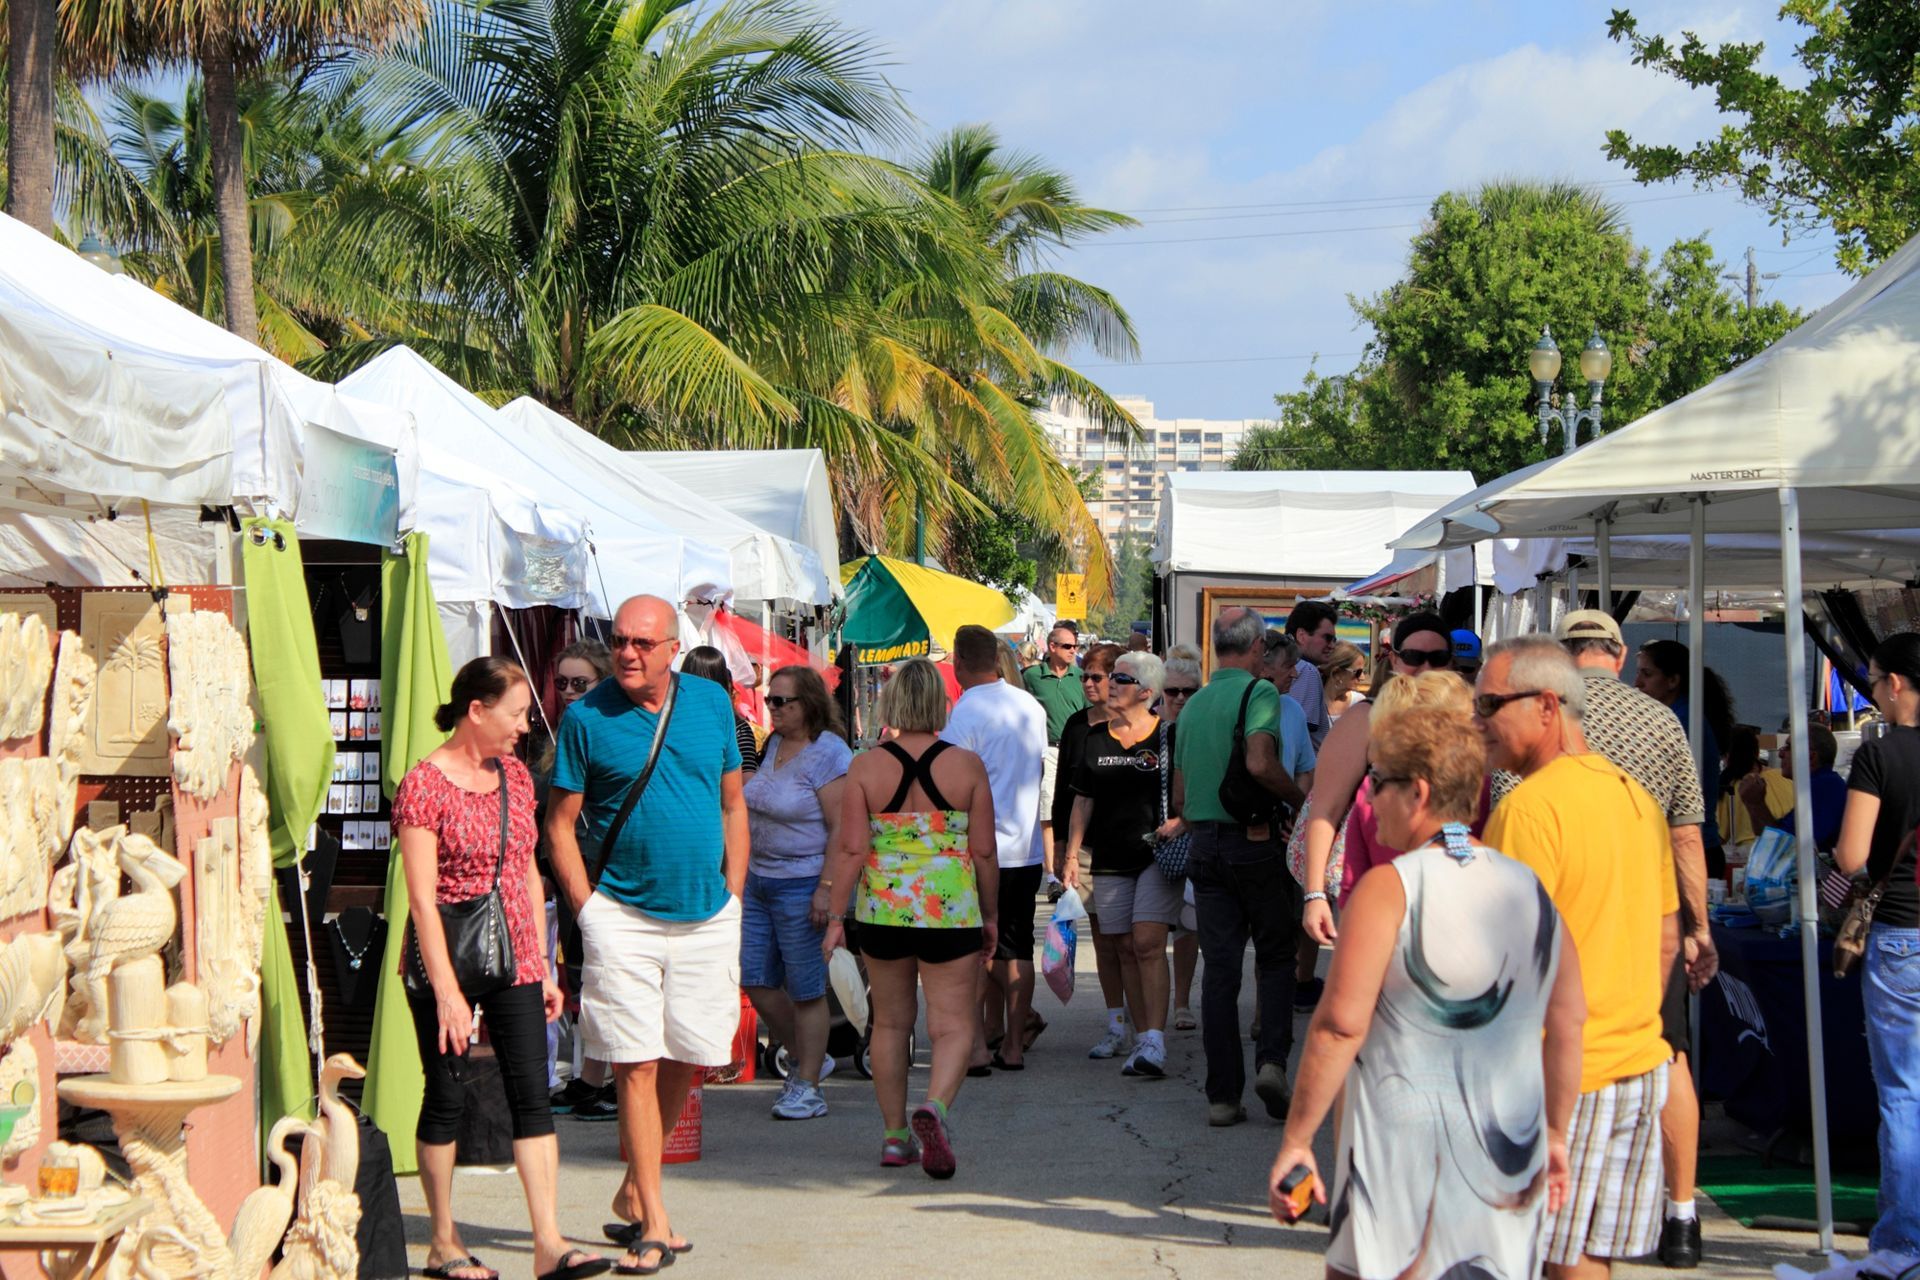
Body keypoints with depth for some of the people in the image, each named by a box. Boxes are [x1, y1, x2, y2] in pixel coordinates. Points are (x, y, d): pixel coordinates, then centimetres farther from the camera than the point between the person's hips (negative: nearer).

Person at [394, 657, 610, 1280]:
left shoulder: (515, 775, 10)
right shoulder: (424, 784, -11)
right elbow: (421, 898, -14)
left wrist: (542, 966, 13)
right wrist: (446, 989, -18)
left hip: (513, 959, 6)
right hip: (448, 956, -6)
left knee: (533, 1094, -2)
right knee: (447, 1096, 4)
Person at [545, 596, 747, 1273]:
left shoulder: (712, 703, 6)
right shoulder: (586, 718, -4)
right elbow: (560, 823, 0)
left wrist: (732, 893, 8)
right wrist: (588, 907, -7)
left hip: (707, 918, 4)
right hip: (623, 917, -4)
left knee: (690, 1061, 8)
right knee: (636, 1065, -4)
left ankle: (632, 1191, 27)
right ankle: (653, 1222, 2)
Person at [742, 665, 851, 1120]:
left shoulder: (829, 753, -14)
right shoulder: (775, 745, 12)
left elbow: (842, 828, -18)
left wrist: (826, 887, -23)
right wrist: (742, 872, 19)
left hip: (803, 885, -9)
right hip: (759, 880, 9)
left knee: (806, 990, -1)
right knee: (756, 981, 8)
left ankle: (807, 1087, 8)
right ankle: (807, 1057, 27)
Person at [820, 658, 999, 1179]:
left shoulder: (866, 767, -2)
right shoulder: (966, 765, -3)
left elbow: (851, 850, -6)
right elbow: (984, 852, 0)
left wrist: (836, 916, 1)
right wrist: (990, 917, 11)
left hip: (881, 909, 2)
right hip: (951, 911, -2)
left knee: (890, 1022, 15)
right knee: (953, 1023, 2)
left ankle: (894, 1135, 21)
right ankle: (935, 1107, -24)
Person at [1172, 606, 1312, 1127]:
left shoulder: (1192, 705, 13)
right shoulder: (1259, 692, -7)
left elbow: (1179, 798, 17)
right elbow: (1260, 765, -24)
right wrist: (1299, 798, -9)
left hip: (1205, 844, 5)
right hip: (1255, 843, -5)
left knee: (1219, 968, 4)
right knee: (1275, 957, 10)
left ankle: (1222, 1094, 2)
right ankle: (1271, 1060, -8)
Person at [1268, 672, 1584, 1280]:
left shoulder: (1388, 888, -11)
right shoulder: (1531, 888, 5)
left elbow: (1340, 1025, -15)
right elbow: (1568, 1023, 9)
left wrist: (1295, 1141, -10)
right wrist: (1555, 1134, 19)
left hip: (1402, 1145, -5)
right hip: (1510, 1158, 5)